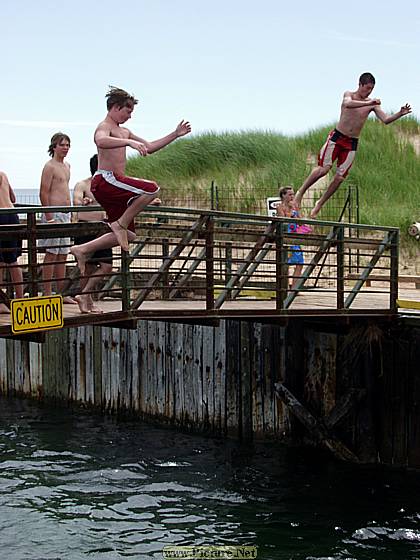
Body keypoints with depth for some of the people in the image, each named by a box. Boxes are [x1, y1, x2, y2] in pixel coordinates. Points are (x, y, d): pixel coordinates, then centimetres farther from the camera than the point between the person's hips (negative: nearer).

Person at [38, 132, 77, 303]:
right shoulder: (50, 166, -9)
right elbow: (44, 193, -14)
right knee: (51, 254, -6)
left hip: (65, 214, 9)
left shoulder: (66, 166, 17)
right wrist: (49, 218, -19)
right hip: (54, 214, -9)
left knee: (63, 255, 10)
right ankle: (47, 294, -4)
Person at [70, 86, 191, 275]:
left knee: (128, 235, 9)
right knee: (152, 188, -23)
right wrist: (130, 142, -44)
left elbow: (150, 147, 31)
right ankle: (120, 224, -17)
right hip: (106, 180, -10)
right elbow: (101, 141, -32)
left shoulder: (123, 132, 26)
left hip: (112, 185, 10)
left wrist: (176, 134, 26)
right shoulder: (104, 127, -6)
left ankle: (83, 250, 11)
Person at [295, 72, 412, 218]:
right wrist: (368, 103, -40)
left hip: (352, 143, 3)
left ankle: (320, 204, 15)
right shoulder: (349, 95, -4)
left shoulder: (372, 104, 5)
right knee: (324, 169, -17)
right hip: (337, 137, -3)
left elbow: (385, 120, -3)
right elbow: (347, 104, -28)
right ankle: (301, 192, 1)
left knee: (339, 178, -2)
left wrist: (400, 114, -20)